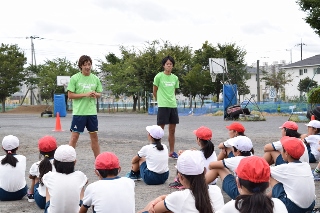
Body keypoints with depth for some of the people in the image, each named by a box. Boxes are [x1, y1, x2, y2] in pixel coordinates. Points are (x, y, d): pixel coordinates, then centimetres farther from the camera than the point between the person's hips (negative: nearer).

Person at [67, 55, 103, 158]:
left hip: (92, 112, 4)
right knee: (74, 136, -2)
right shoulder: (74, 78, -4)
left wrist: (95, 94, -9)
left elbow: (99, 94, 15)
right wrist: (85, 94, -16)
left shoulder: (95, 79, 8)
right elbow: (70, 95, -7)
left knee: (94, 136, 11)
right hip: (79, 112, -4)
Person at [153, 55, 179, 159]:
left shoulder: (175, 78, 9)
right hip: (163, 106, -5)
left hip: (173, 106, 5)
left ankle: (172, 152, 18)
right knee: (160, 129, -2)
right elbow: (154, 91, 4)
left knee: (172, 130, 9)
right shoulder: (159, 76, -5)